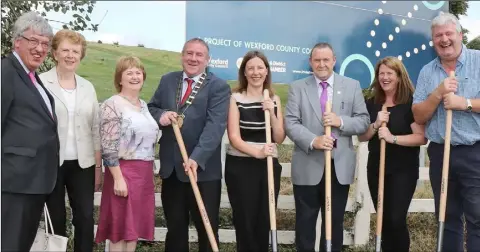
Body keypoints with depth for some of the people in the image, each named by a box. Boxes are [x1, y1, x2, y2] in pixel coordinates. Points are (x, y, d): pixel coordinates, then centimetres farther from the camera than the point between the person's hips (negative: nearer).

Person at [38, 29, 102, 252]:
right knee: (55, 219, 8)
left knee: (86, 218, 2)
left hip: (82, 164, 3)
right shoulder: (41, 83, -3)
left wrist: (98, 166, 7)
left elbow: (95, 129, 9)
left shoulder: (88, 87, 9)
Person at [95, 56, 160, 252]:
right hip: (124, 171, -7)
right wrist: (118, 177, -19)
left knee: (135, 224, 13)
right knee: (121, 226, 1)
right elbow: (108, 146, -16)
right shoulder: (112, 105, -11)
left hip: (145, 172, 7)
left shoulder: (144, 105, 13)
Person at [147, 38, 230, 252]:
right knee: (174, 227, 17)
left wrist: (197, 158, -31)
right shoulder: (167, 80, 10)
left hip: (203, 170, -4)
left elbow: (215, 126, -18)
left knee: (207, 229, 8)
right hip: (170, 168, 5)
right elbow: (151, 108, 15)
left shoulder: (219, 87, -7)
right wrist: (160, 115, -11)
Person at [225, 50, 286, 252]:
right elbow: (234, 137, -13)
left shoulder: (274, 99, 7)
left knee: (265, 221, 10)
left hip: (269, 166, 4)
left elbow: (279, 138, 2)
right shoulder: (236, 98, -5)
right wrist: (256, 152, -28)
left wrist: (272, 113, -13)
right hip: (240, 167, -3)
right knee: (244, 221, 3)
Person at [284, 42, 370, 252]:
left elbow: (364, 121, 3)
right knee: (305, 222, 10)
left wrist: (341, 122, -16)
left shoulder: (352, 86, 6)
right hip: (307, 167, -1)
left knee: (335, 222, 14)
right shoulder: (297, 88, 3)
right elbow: (291, 123, -6)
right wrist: (313, 141, -22)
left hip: (340, 167, 1)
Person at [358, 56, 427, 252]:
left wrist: (393, 138, -24)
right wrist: (376, 125, -12)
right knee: (384, 220, 12)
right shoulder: (371, 103, 6)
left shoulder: (411, 102, -8)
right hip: (376, 169, 5)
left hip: (403, 170, -4)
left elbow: (422, 138, -14)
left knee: (397, 220, -8)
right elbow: (361, 137, 6)